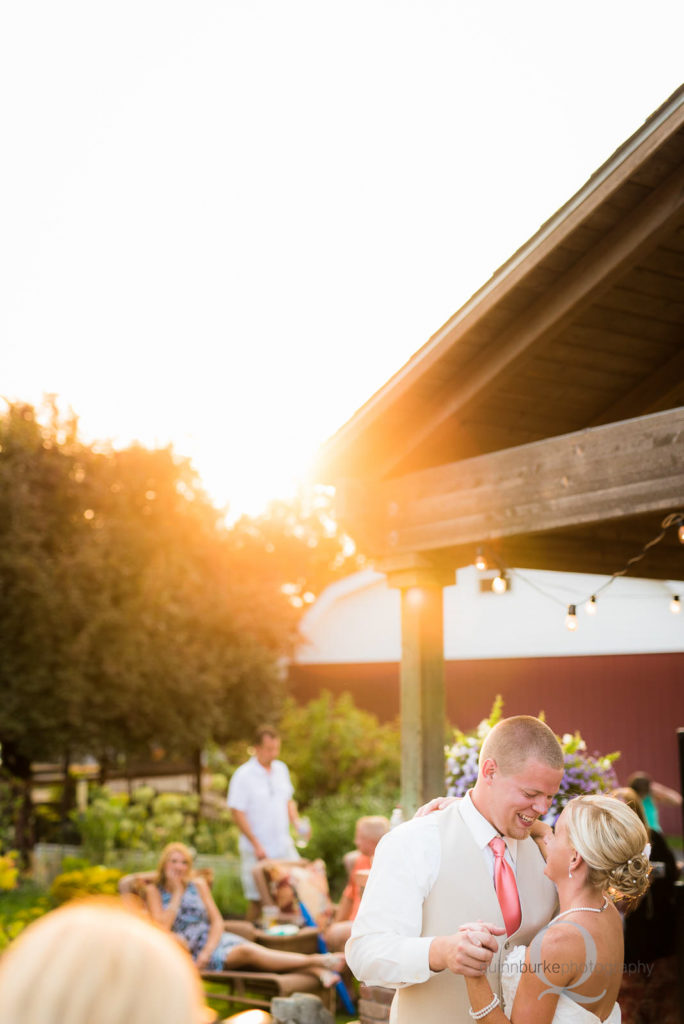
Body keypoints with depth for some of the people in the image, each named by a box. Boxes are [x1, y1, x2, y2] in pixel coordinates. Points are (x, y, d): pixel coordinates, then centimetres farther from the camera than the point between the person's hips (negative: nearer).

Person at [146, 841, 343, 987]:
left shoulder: (198, 884, 12)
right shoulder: (155, 891, 4)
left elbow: (217, 921, 6)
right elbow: (162, 928, -10)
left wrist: (207, 951, -11)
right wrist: (177, 893, -6)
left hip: (214, 938, 3)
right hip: (190, 949, -3)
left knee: (248, 950, -30)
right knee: (247, 952, -30)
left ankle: (318, 971, -42)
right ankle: (317, 961, -39)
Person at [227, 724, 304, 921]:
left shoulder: (281, 769, 7)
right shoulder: (243, 775, -12)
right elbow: (237, 813, -12)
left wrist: (296, 821, -2)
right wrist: (256, 845, -15)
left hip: (284, 847, 5)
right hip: (256, 850, -5)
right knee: (256, 900, 3)